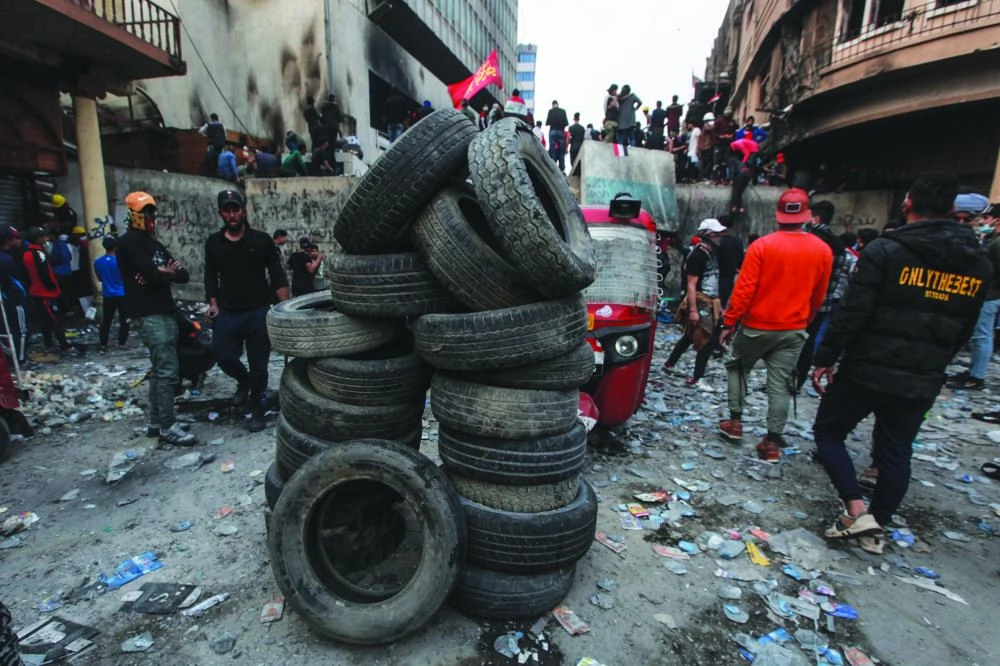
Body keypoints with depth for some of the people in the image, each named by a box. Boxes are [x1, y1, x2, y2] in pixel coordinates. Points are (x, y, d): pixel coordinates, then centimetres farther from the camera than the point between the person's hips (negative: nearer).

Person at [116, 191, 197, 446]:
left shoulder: (154, 244, 22)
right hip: (148, 315, -9)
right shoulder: (129, 242, -5)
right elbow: (152, 275, -18)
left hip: (165, 312, 9)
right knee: (168, 370, -12)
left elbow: (184, 275, 11)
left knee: (161, 369, 12)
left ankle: (155, 423, 21)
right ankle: (167, 427, -5)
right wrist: (169, 273, 2)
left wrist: (164, 272, -9)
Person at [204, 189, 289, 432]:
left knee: (258, 364, 3)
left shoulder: (261, 240, -2)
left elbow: (277, 276, -3)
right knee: (224, 357, -1)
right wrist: (213, 304, 3)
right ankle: (243, 381, 33)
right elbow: (210, 277, 15)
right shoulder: (213, 243, 7)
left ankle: (257, 410, 19)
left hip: (258, 312, -2)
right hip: (227, 313, 3)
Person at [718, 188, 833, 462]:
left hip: (757, 326, -3)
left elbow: (744, 289, -14)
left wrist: (729, 322, -8)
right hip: (793, 330, 3)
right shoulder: (823, 250, 1)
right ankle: (772, 442, 9)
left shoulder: (761, 246, -12)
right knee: (780, 384, 6)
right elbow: (818, 296, 10)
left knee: (738, 368, 18)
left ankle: (735, 421, 21)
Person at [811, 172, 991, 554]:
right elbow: (964, 329, 12)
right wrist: (933, 365, 23)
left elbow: (852, 313, -17)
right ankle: (876, 530, 25)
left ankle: (857, 510, 2)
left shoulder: (885, 250, -13)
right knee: (896, 454, 15)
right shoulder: (980, 264, 7)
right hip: (922, 381, 6)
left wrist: (824, 359, -10)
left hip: (867, 370, -5)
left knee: (828, 432, 11)